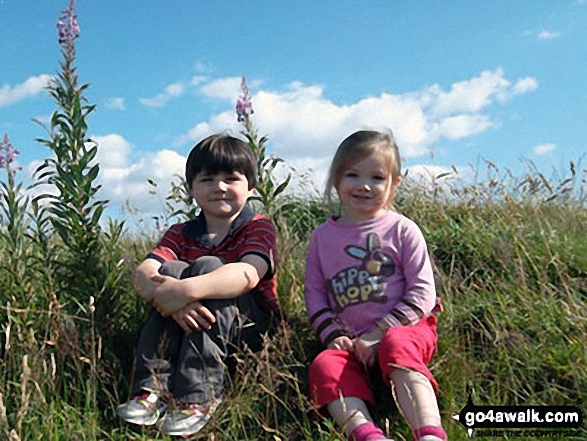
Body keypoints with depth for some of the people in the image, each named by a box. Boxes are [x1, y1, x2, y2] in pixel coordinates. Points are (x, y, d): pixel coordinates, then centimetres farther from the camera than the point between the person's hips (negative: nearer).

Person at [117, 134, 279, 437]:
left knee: (208, 266, -26)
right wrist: (166, 295, -36)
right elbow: (142, 274, -13)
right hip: (184, 327, 4)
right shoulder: (180, 234, 8)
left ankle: (199, 396, -32)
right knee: (170, 270, -20)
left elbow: (248, 275, -27)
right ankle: (153, 387, -26)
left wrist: (186, 290, -41)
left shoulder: (259, 228, -4)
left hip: (248, 327, -3)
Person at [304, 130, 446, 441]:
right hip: (352, 343, 3)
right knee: (324, 364, -28)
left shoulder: (402, 230, 1)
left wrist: (379, 333, -13)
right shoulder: (322, 237, 11)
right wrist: (334, 336, -6)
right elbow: (314, 293, 12)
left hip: (405, 329, -3)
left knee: (396, 344, -37)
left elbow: (423, 292, -3)